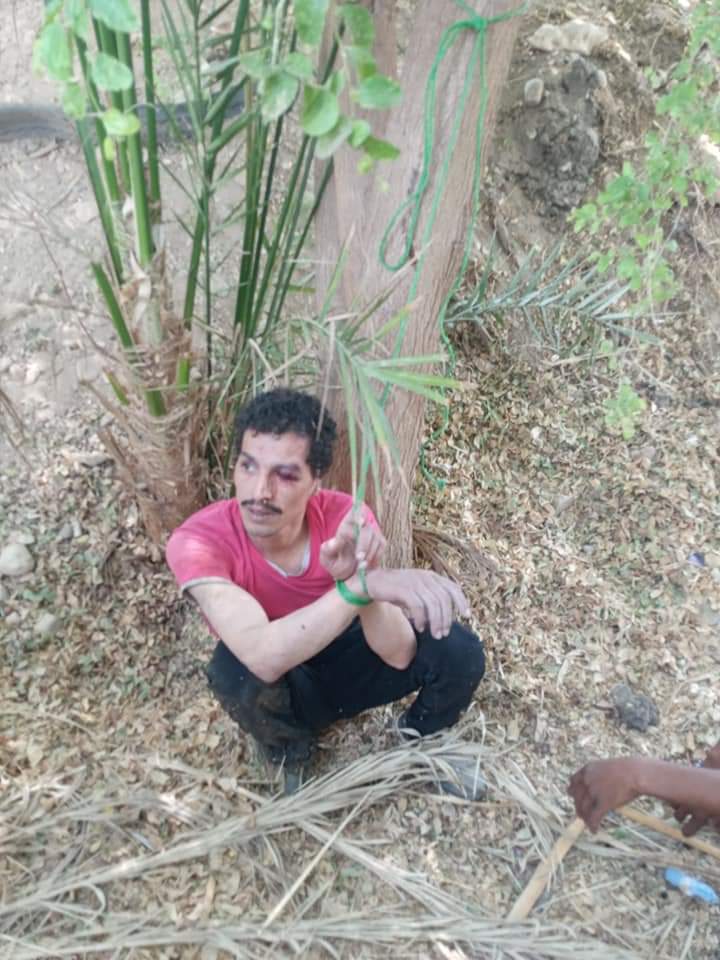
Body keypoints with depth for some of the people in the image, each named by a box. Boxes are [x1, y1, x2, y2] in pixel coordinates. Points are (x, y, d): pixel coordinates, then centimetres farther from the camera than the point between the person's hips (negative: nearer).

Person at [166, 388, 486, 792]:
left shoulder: (345, 517, -24)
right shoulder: (198, 541, -30)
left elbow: (398, 654, -27)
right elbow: (263, 656, -44)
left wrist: (358, 578, -46)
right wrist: (360, 586, -55)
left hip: (346, 657, 2)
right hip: (280, 688, -1)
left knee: (459, 650, -22)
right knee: (236, 667, -36)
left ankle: (418, 741, 13)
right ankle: (292, 758, -1)